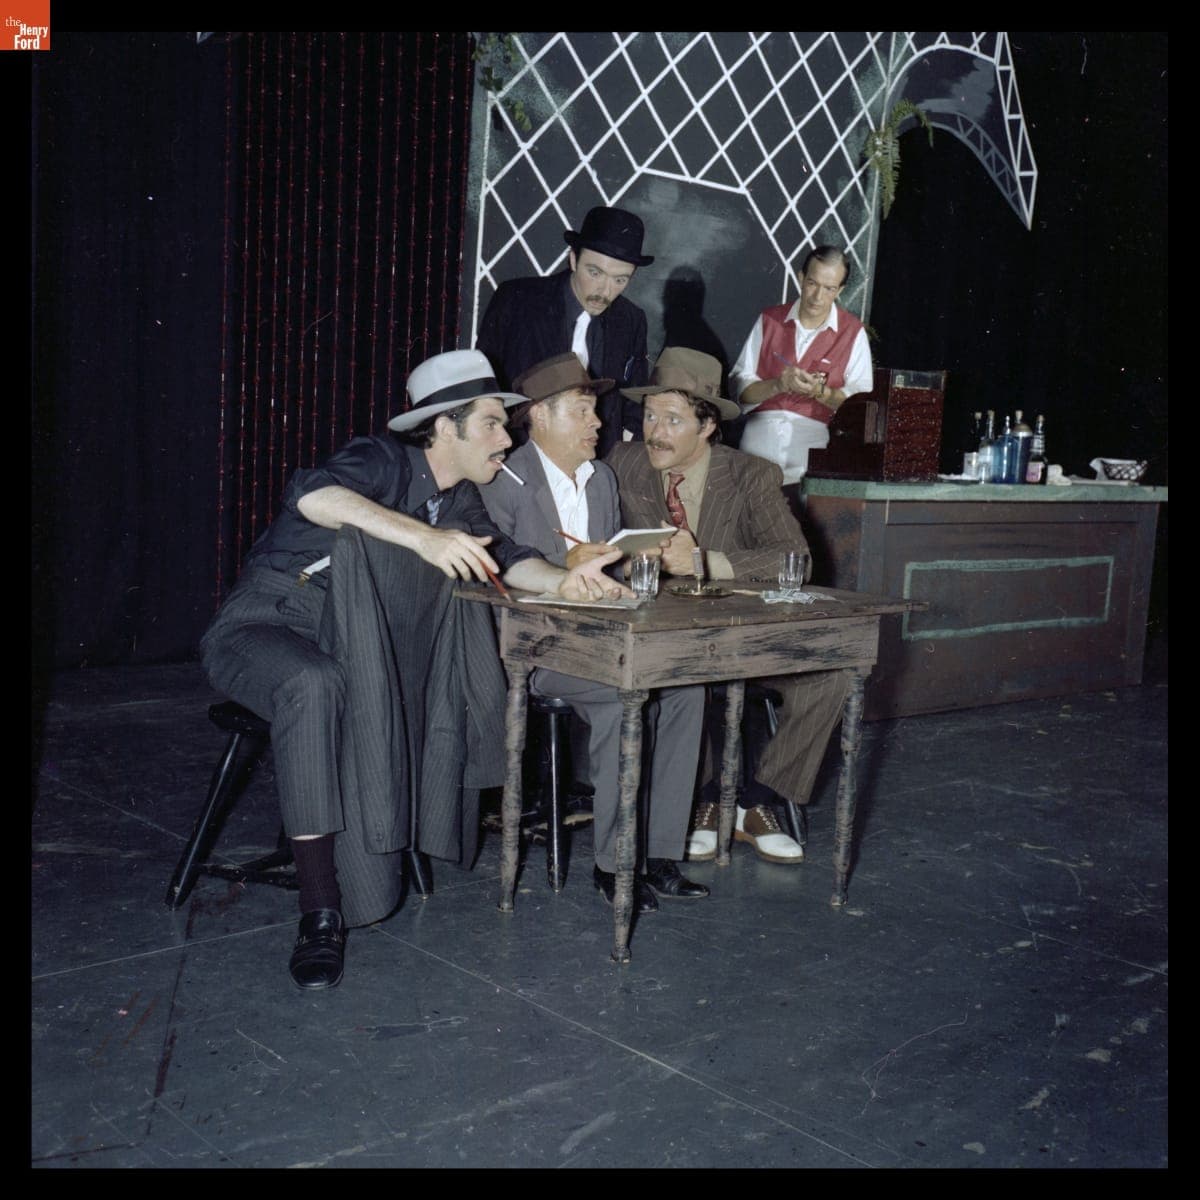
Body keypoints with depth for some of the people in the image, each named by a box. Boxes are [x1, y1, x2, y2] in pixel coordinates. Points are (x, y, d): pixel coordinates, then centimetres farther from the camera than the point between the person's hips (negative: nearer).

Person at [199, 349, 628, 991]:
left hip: (345, 642, 8)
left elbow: (503, 555, 4)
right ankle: (320, 911, -36)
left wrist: (563, 579, -18)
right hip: (260, 627, -7)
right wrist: (424, 537, -42)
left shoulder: (459, 500, 13)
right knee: (316, 683, -37)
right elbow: (311, 493, -32)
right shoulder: (385, 461, -13)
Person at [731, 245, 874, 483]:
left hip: (815, 430, -1)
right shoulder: (769, 320, 10)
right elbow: (739, 386, 5)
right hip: (763, 425, 1)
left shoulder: (852, 332, 6)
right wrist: (777, 385, -12)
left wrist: (820, 391, -15)